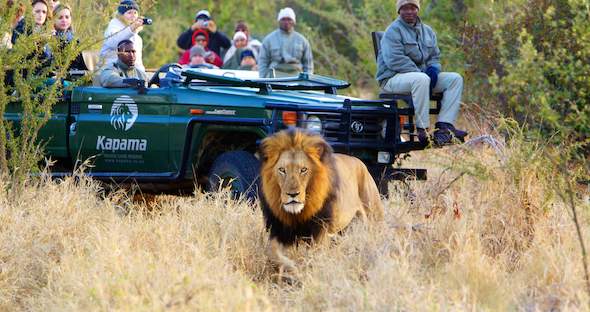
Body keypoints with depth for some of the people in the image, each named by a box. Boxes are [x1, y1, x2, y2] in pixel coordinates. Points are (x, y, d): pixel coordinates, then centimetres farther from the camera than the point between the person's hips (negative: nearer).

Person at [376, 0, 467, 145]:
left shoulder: (427, 31, 17)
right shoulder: (394, 31, -7)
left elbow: (435, 57, 20)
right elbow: (395, 60, -18)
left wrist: (433, 68, -6)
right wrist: (420, 72, -21)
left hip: (422, 75, 8)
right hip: (393, 78, -8)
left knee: (455, 79, -10)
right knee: (421, 79, -39)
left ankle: (444, 125, -24)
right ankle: (422, 130, -37)